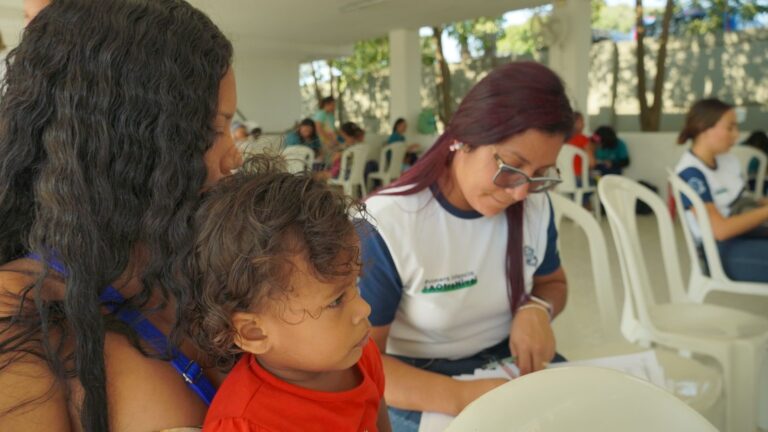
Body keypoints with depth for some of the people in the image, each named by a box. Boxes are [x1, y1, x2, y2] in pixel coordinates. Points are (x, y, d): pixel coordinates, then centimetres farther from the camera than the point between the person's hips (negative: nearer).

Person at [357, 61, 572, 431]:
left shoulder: (535, 207, -4)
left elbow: (552, 283, 13)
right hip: (419, 388, -3)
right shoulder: (385, 226, -22)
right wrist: (460, 397, -35)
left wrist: (537, 309, -11)